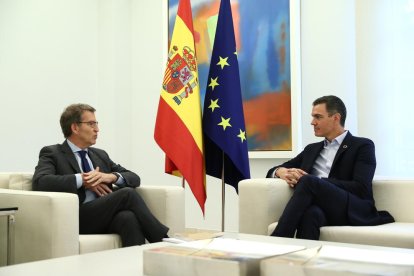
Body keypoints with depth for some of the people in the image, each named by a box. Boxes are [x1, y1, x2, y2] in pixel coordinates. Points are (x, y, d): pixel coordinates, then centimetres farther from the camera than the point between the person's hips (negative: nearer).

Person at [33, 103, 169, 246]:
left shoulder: (100, 155, 25)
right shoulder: (52, 153, 8)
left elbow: (134, 178, 19)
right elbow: (40, 182, -11)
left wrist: (112, 176, -3)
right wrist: (82, 179, -11)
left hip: (109, 215, 5)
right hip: (77, 218, -5)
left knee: (128, 217, -32)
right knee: (127, 193, -26)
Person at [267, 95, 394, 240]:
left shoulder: (362, 146, 9)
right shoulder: (312, 149, 27)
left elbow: (361, 189, -6)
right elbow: (275, 170, 27)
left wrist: (308, 180, -12)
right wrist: (282, 172, -1)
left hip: (353, 211, -3)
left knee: (307, 182, -31)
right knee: (310, 213, -36)